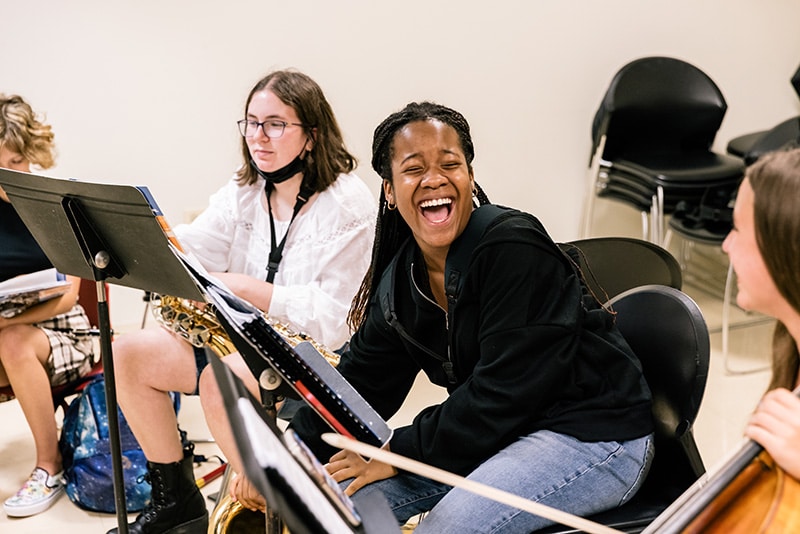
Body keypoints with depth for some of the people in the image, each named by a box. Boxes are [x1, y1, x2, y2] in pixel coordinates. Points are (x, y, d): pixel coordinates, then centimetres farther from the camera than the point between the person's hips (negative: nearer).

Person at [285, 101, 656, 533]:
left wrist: (398, 451, -18)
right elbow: (360, 379, 3)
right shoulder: (402, 276, 2)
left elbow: (500, 395, -23)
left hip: (594, 437, -7)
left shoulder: (516, 251, -20)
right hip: (499, 434, 7)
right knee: (342, 493, -5)